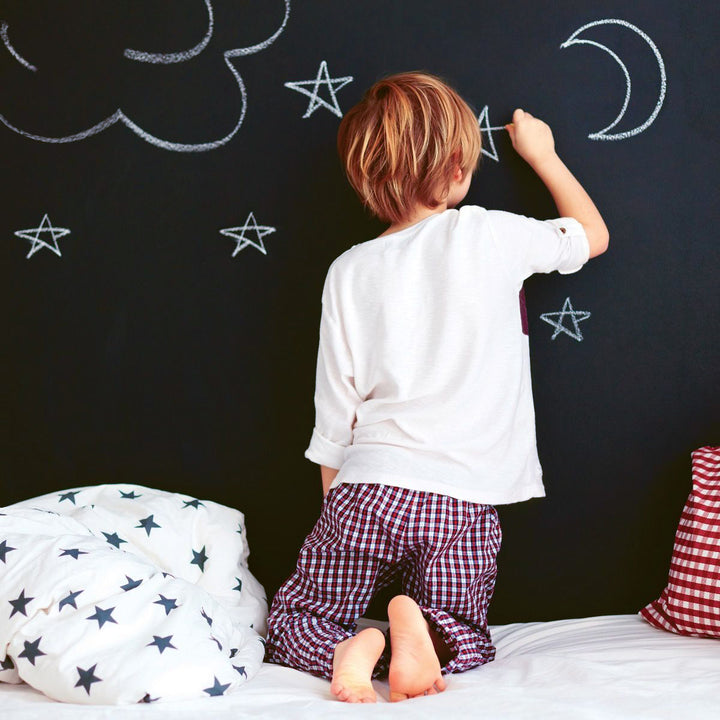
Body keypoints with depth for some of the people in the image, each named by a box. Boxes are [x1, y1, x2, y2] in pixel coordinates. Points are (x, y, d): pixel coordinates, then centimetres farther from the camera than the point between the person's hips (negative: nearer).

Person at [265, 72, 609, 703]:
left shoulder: (350, 272, 2)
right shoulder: (492, 236, -3)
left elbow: (335, 413, 4)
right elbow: (593, 233, 17)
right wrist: (541, 152, 30)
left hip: (369, 490, 1)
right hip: (464, 501, 0)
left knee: (291, 623, 18)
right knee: (467, 642, 20)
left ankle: (352, 651, -15)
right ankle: (425, 633, -15)